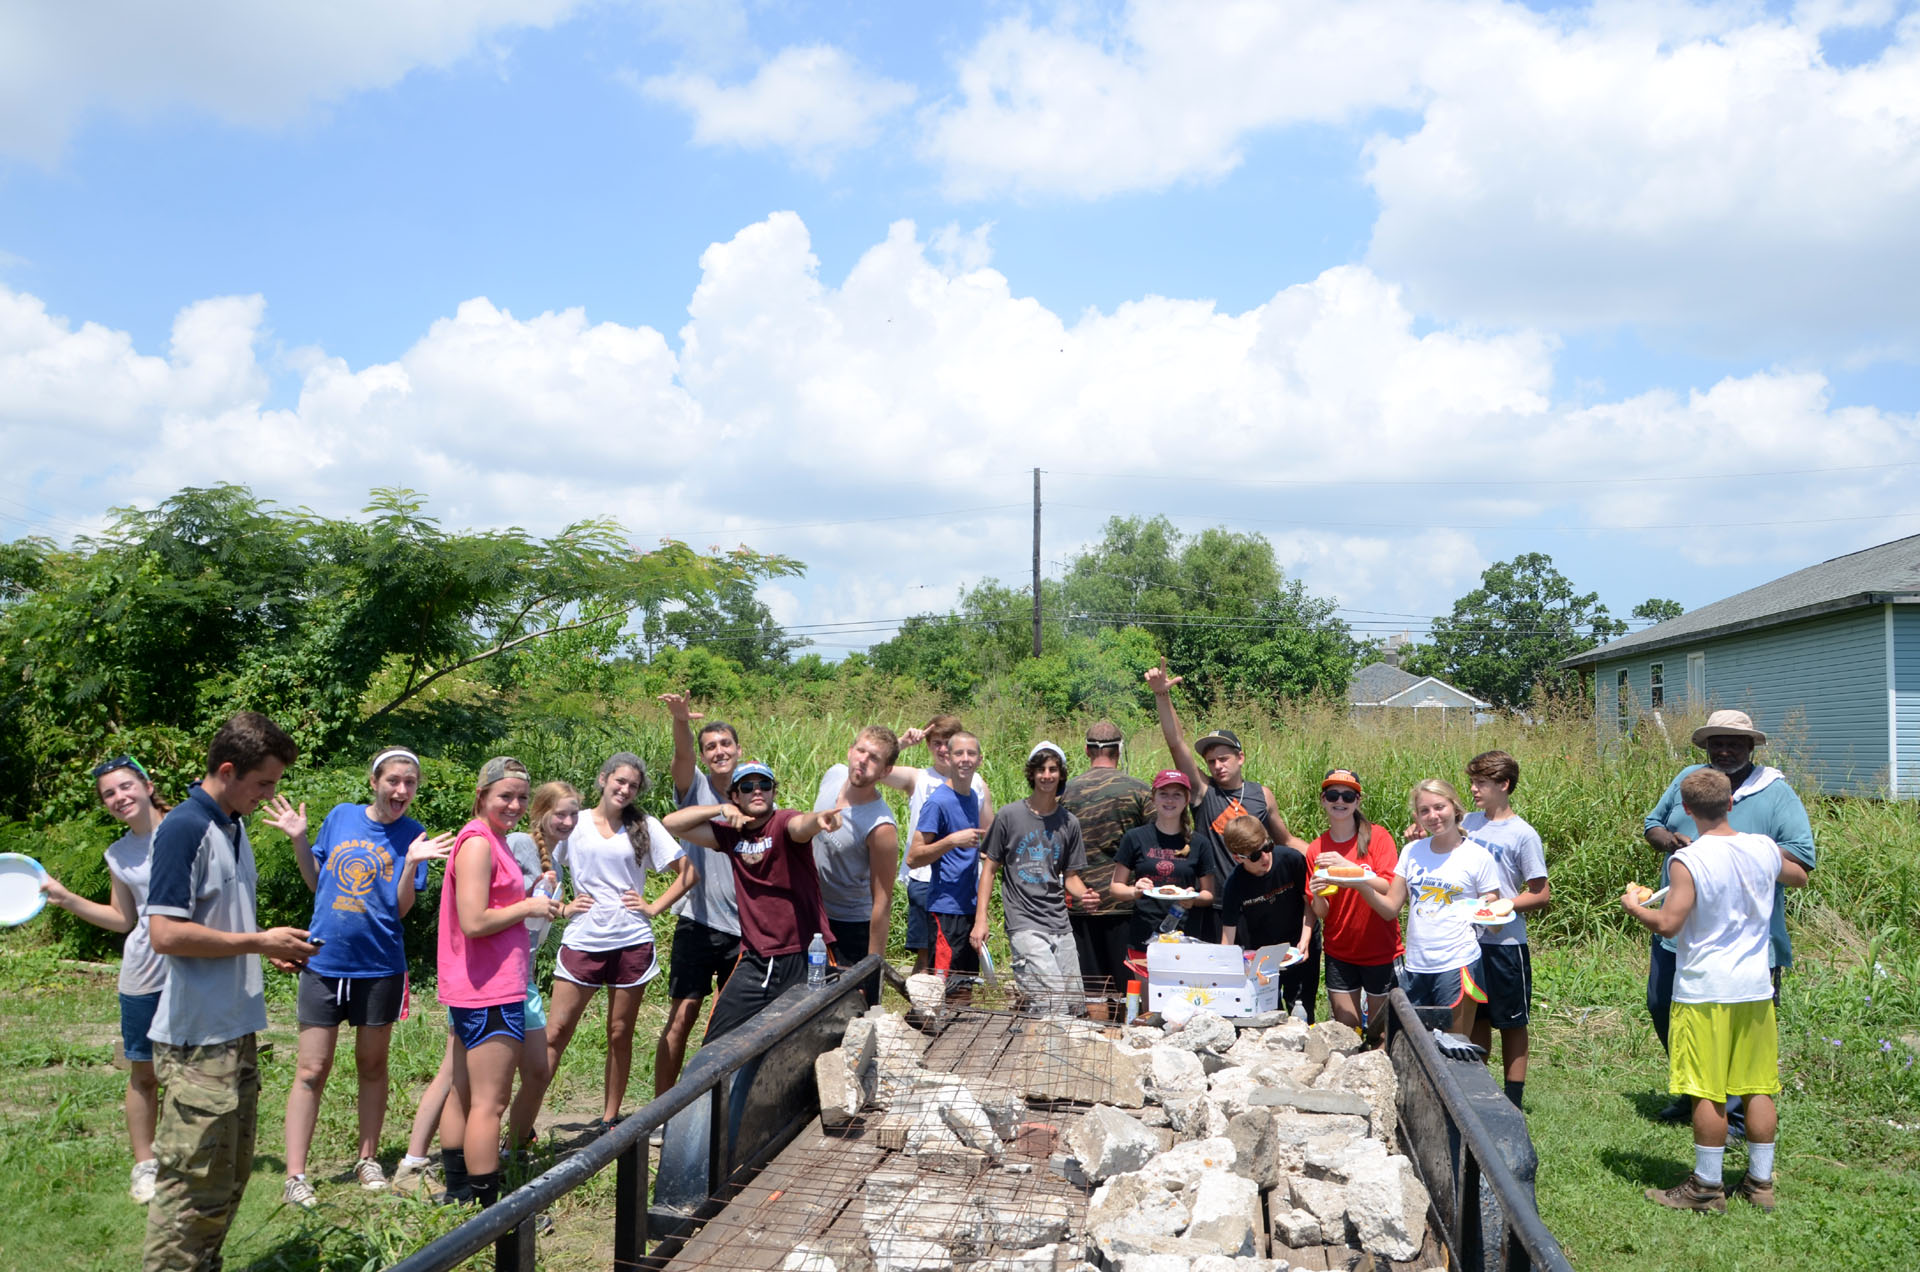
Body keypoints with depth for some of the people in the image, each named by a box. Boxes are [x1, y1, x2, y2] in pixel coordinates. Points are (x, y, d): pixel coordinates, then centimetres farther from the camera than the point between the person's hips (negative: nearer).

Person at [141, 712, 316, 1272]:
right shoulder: (185, 828, -16)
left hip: (236, 1031, 9)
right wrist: (260, 942, -15)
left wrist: (271, 948, 5)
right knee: (196, 1185, -2)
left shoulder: (233, 827, 12)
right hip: (198, 1040, -9)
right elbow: (166, 933, -23)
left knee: (230, 1179, 17)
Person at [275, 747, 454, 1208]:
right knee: (311, 1070, 0)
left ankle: (368, 1160, 26)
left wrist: (412, 863, -24)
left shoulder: (413, 835, -4)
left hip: (380, 966, -1)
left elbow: (402, 908, -10)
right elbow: (318, 884, 10)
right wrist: (298, 840, -3)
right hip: (324, 960, 1)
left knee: (372, 1065, 12)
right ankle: (295, 1177, 5)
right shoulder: (340, 816, 1)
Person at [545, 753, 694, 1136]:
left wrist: (654, 907, -1)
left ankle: (609, 1120, 19)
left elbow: (688, 873, 6)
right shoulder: (575, 824, 3)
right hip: (581, 942, -1)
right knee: (555, 1033, -3)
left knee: (620, 1035, 8)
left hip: (631, 942, 1)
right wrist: (561, 906, -3)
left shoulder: (646, 827, 4)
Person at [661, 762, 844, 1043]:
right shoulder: (731, 834, 7)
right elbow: (673, 823, 8)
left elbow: (801, 826, -33)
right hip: (755, 960, 5)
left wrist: (819, 819, -58)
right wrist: (721, 809, -5)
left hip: (805, 956, -4)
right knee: (717, 1044, 5)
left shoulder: (783, 823, -9)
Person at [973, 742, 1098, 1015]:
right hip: (1024, 924, -5)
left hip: (1060, 925, 5)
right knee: (1055, 1005, -17)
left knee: (1075, 1003, 7)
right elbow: (990, 868, 3)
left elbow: (1070, 876, 15)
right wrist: (980, 920, -4)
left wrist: (1084, 895, -7)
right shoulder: (1009, 816, 0)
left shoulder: (1069, 822, 10)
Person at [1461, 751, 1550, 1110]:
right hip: (1467, 938, 5)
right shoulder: (1469, 822, 6)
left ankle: (1514, 1100, 16)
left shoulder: (1523, 835, -11)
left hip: (1504, 942, -5)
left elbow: (1542, 895, -9)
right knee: (1476, 1017, 14)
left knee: (1511, 1022, 7)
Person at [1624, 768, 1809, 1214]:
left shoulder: (1687, 861, -17)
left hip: (1704, 991, -6)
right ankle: (1760, 1182, 22)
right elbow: (1800, 877, 23)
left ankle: (1707, 1186, 10)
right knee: (1759, 1088, 13)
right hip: (1756, 989, 6)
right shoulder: (1764, 850, 1)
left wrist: (1633, 905, -2)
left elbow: (1668, 924, -19)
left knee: (1708, 1093, 2)